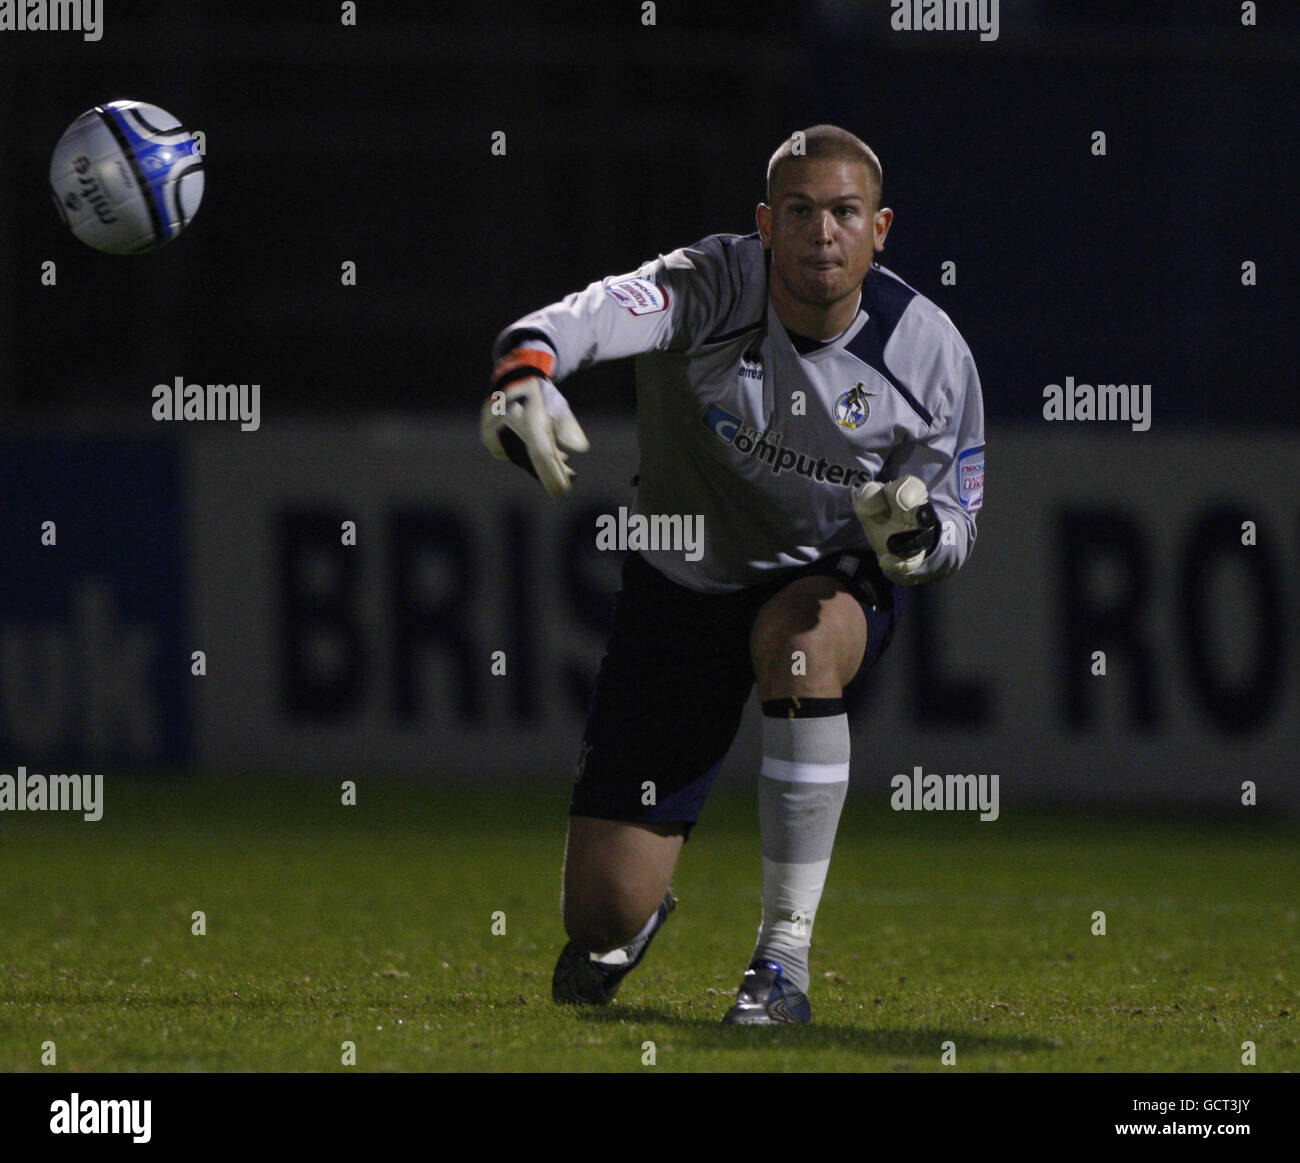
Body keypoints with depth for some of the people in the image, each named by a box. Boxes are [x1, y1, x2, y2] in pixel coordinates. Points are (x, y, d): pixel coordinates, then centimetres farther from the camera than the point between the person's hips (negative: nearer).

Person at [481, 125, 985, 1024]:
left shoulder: (929, 351, -14)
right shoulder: (714, 287, -22)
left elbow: (957, 528, -3)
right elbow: (602, 311, -43)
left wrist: (915, 532, -28)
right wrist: (526, 367, -66)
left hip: (832, 583, 0)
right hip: (682, 582, 0)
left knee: (799, 638, -40)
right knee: (603, 910, -6)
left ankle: (786, 957, -27)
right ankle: (637, 918, 39)